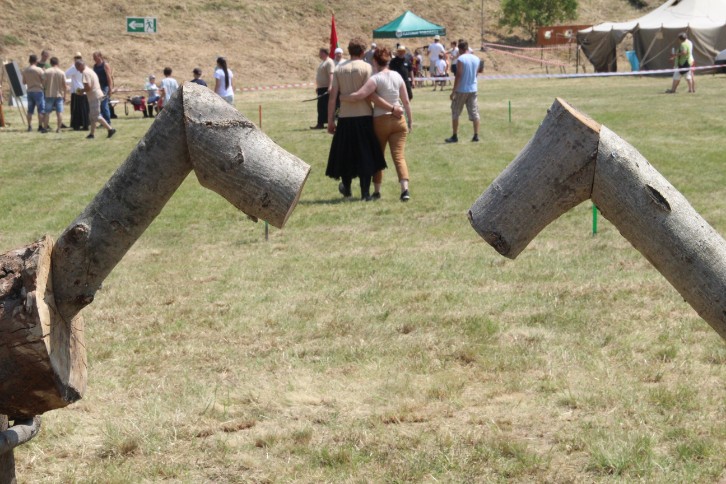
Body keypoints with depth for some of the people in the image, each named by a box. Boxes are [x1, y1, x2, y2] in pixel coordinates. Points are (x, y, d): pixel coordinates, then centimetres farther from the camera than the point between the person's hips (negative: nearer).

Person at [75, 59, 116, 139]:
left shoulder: (85, 73, -15)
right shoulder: (90, 70, 17)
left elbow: (88, 87, -23)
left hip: (94, 96, -10)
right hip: (97, 94, 10)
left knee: (96, 116, -7)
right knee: (92, 116, 13)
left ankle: (110, 129, -8)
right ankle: (92, 133, 16)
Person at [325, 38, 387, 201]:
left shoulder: (339, 69, 5)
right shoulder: (366, 67, -5)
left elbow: (332, 96, 2)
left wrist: (330, 120, 5)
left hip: (345, 117, 3)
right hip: (363, 116, -3)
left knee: (345, 153, 17)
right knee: (366, 155, 3)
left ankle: (346, 187, 32)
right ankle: (365, 192, 0)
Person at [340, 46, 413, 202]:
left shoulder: (376, 79, -11)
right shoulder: (397, 76, 4)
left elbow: (358, 95, -22)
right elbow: (406, 101, 8)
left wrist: (342, 97, -6)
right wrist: (410, 120, 18)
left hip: (380, 120, -3)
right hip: (398, 120, 3)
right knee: (399, 155, -2)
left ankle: (376, 191, 18)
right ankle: (405, 189, -17)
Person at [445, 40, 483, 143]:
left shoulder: (461, 59, -14)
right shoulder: (476, 59, 4)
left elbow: (458, 76, -17)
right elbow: (477, 72, 11)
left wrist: (453, 91, -15)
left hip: (461, 90, -5)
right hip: (473, 89, 5)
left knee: (455, 113, 5)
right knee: (474, 113, 7)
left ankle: (455, 136, 5)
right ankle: (476, 135, 3)